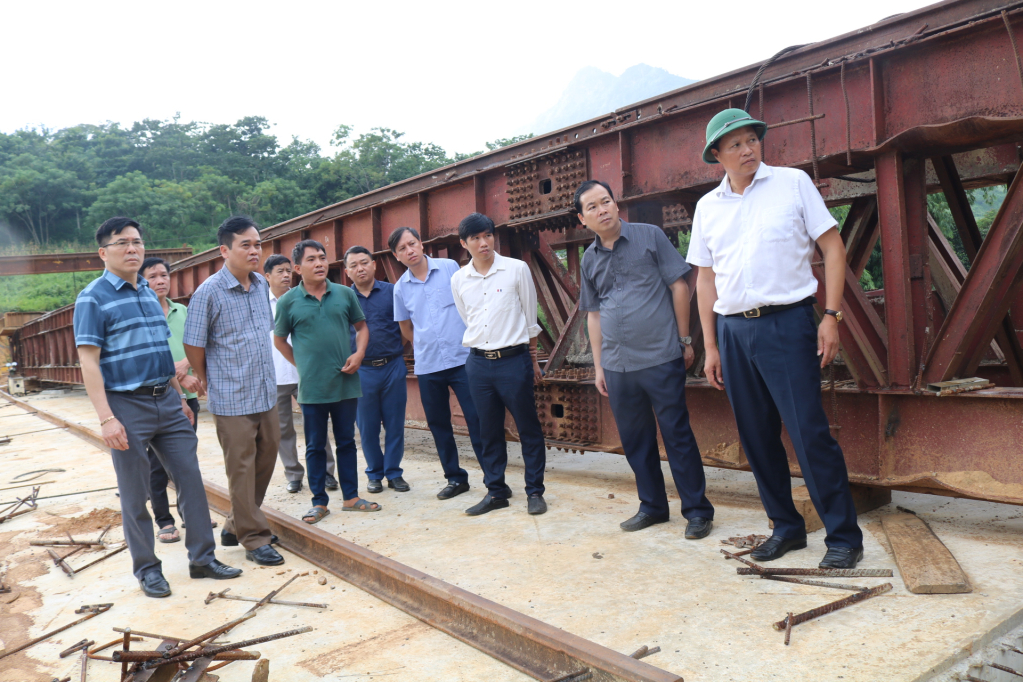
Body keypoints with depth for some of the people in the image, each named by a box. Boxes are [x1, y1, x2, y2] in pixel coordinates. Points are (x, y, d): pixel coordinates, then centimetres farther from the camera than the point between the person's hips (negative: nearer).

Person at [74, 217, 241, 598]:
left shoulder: (149, 294, 13)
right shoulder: (93, 298, -7)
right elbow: (88, 361, -13)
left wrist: (180, 398, 18)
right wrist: (106, 418, -20)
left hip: (166, 401, 6)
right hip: (127, 406, -6)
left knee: (190, 479, 6)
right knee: (135, 495, 5)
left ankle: (202, 558, 16)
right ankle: (146, 568, 20)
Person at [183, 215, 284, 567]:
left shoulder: (261, 285, 7)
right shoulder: (209, 292, -12)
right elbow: (193, 344, -7)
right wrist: (205, 380, 5)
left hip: (265, 393, 7)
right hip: (232, 398, -7)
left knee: (266, 460, 14)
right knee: (242, 469, 2)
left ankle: (236, 525, 32)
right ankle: (254, 539, 14)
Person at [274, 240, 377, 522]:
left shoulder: (345, 294, 3)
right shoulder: (288, 302, -2)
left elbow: (361, 326, 13)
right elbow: (280, 340, 9)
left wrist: (359, 353, -3)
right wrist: (302, 364, 4)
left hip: (346, 383, 2)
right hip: (311, 388, -2)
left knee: (347, 442, 12)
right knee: (315, 446, 7)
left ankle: (351, 497, 23)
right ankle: (319, 502, 19)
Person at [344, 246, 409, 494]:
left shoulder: (392, 291, 2)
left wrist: (399, 351, 1)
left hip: (393, 367, 0)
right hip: (362, 371, 1)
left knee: (395, 424, 5)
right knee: (367, 427, 8)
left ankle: (394, 472, 19)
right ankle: (374, 474, 23)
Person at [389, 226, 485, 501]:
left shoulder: (450, 268, -1)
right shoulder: (401, 288, 5)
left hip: (463, 358, -3)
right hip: (427, 366, 3)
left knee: (477, 420, -3)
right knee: (438, 424, 9)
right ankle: (455, 478, 24)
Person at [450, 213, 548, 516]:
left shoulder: (517, 269, -3)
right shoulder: (458, 279, 6)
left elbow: (530, 318, 4)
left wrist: (532, 360, 7)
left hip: (514, 359, -3)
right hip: (478, 363, 3)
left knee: (528, 428, 2)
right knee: (489, 431, 10)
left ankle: (535, 491, 15)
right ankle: (495, 492, 21)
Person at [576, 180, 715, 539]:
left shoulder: (649, 236, 0)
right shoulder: (589, 259, 11)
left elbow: (679, 286, 0)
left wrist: (684, 339, -2)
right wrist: (598, 365, 14)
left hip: (661, 358, -4)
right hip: (617, 366, 4)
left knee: (677, 435, 0)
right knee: (635, 440, 12)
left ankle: (698, 511, 12)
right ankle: (652, 506, 27)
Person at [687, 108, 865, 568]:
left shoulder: (792, 183, 3)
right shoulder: (708, 207, 12)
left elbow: (832, 248, 2)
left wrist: (831, 316, -7)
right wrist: (710, 346, 10)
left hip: (787, 323, -4)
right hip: (733, 331, 4)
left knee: (810, 434, -7)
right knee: (757, 438, 9)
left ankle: (844, 537, 6)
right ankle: (786, 527, 24)